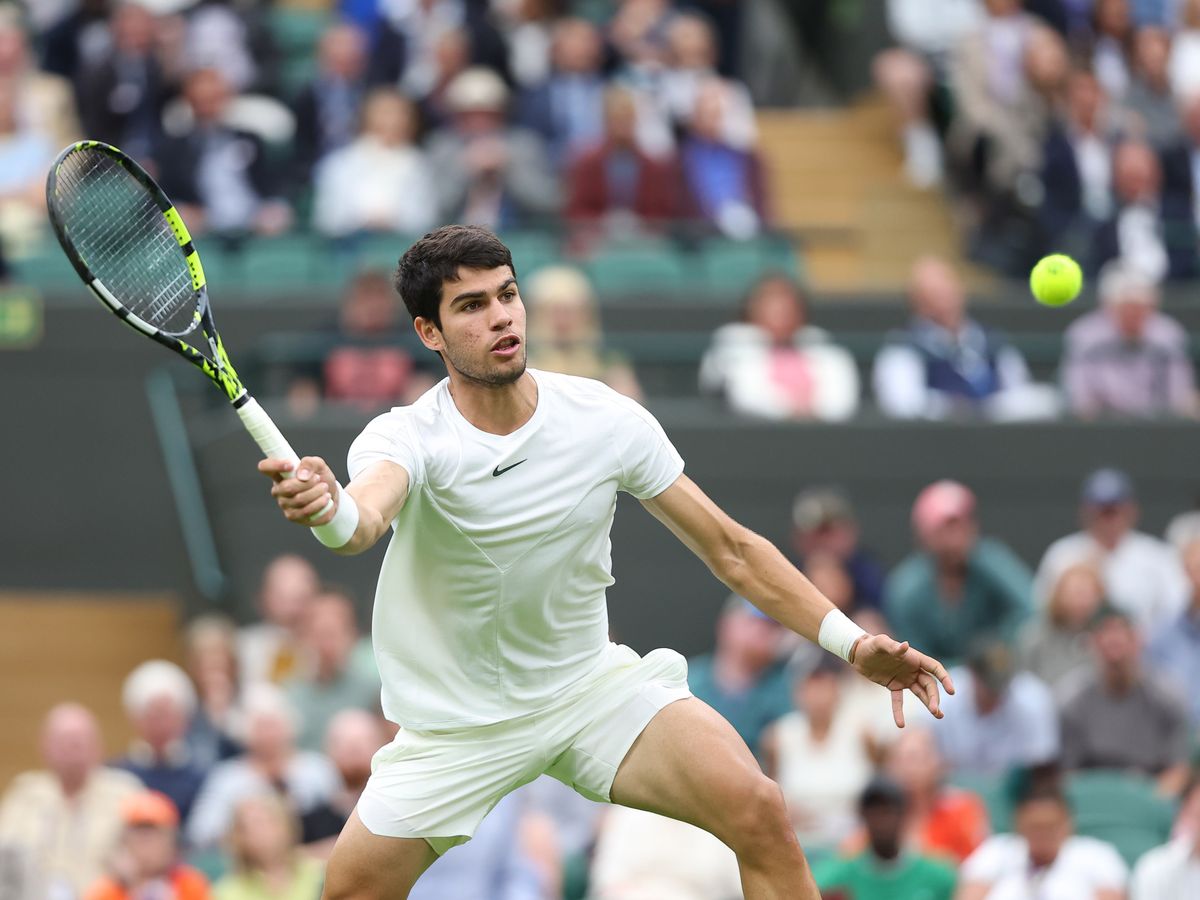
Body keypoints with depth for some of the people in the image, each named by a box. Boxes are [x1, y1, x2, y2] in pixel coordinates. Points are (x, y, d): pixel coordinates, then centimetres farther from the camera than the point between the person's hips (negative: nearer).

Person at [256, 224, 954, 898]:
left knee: (760, 813, -22)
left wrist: (852, 643, -12)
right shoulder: (410, 438, -19)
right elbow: (365, 520, -44)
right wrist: (328, 509, -69)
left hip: (592, 688, 1)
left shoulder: (607, 420, -11)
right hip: (457, 723, -1)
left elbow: (732, 550, -3)